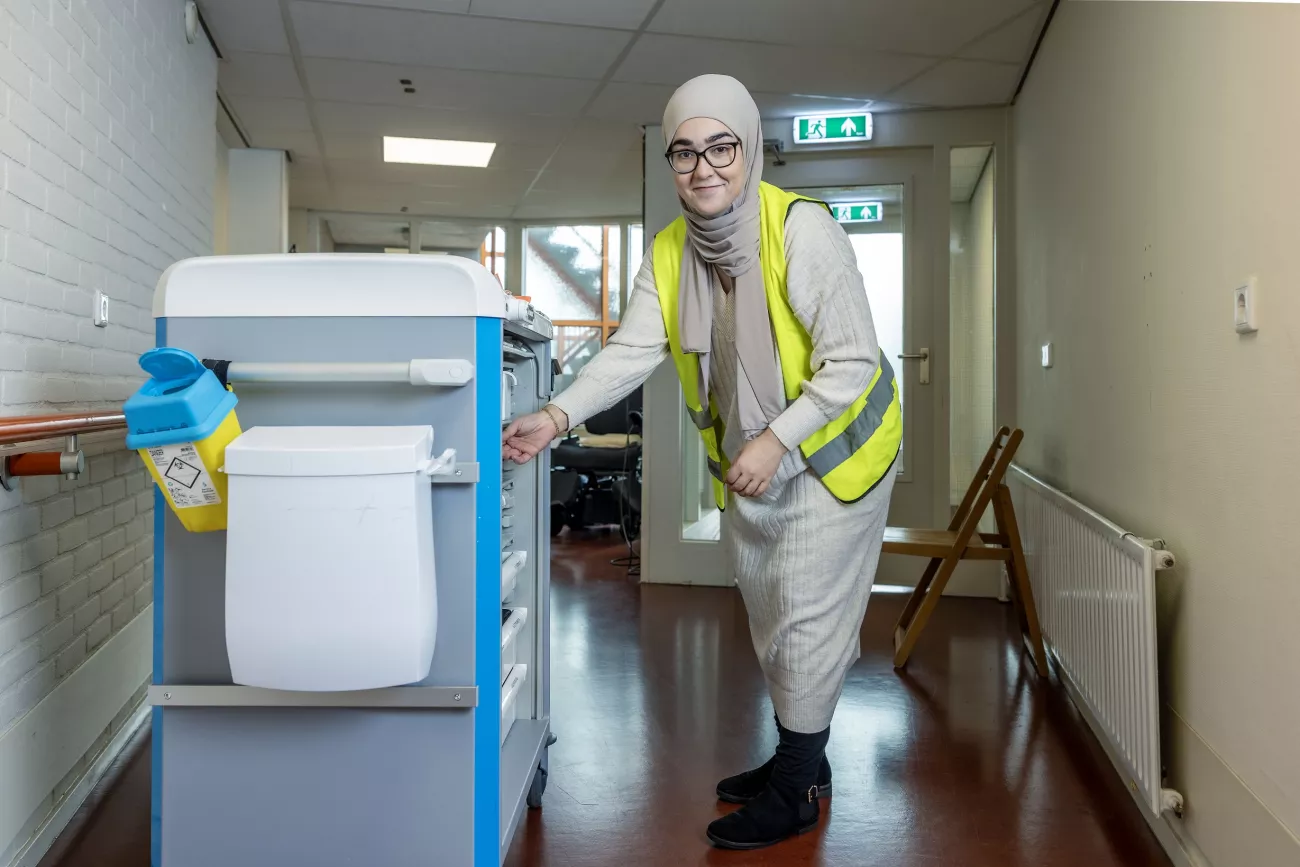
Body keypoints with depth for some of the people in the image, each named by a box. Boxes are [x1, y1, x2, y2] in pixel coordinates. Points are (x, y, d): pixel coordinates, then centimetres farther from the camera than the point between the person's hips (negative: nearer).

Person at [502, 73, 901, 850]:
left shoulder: (802, 230, -24)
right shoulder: (670, 253, -5)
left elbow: (853, 360, -23)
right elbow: (631, 352, -13)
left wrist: (777, 439, -29)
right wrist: (559, 416, -27)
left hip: (830, 449, -6)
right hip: (747, 459, 7)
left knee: (807, 611, -2)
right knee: (770, 610, 16)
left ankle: (795, 792, 14)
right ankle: (800, 758, 35)